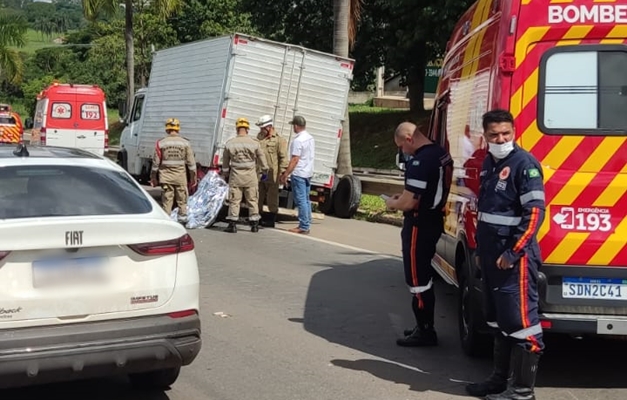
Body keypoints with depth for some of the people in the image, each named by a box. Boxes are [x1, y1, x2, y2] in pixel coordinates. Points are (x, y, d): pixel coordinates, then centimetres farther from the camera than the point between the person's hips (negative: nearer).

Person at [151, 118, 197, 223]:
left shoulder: (161, 143, -3)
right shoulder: (185, 143, -2)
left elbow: (156, 162, 0)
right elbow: (191, 162, -1)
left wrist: (153, 177, 9)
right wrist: (193, 177, 7)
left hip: (165, 176, 0)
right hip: (180, 175, 0)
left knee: (166, 199, 5)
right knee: (182, 199, 10)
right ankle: (182, 217, 14)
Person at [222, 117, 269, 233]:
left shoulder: (230, 143, -2)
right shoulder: (254, 142, -4)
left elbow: (225, 162, 6)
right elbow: (261, 159, 4)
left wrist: (226, 174, 19)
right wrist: (265, 171, 19)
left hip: (235, 176, 0)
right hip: (251, 176, 0)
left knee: (234, 200, 5)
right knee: (252, 200, 9)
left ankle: (232, 224, 4)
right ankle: (254, 224, 13)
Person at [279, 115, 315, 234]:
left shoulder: (298, 140, -18)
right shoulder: (310, 138, 11)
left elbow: (294, 160, -21)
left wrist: (285, 175, -19)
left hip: (299, 174, -9)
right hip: (308, 173, 9)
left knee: (301, 200, -6)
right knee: (306, 200, 13)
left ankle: (303, 227, -6)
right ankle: (306, 225, 17)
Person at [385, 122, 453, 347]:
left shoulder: (420, 161, -22)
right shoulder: (442, 155, 9)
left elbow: (409, 203, -24)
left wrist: (392, 203, -4)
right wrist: (403, 198, 14)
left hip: (419, 225, -10)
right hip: (434, 221, 10)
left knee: (417, 279, -1)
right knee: (424, 277, 19)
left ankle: (425, 331, 5)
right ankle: (425, 326, 29)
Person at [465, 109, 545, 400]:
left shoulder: (524, 164, -12)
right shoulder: (489, 163, 14)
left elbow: (535, 213, -18)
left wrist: (513, 253, -20)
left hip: (514, 257, -9)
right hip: (491, 256, 9)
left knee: (521, 322, -4)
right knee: (498, 321, 18)